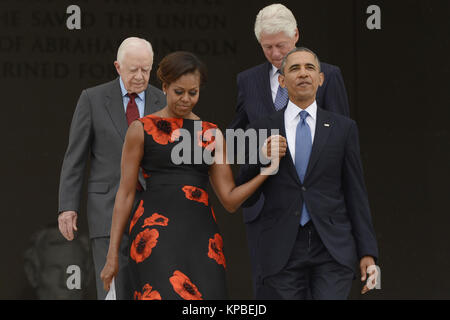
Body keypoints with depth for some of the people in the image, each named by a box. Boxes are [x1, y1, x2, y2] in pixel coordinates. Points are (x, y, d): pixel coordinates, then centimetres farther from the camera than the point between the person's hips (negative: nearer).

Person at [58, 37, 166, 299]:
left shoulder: (164, 103, 6)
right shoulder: (93, 98, 0)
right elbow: (75, 157, 0)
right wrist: (67, 207, -7)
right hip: (109, 209, -2)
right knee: (114, 291, -9)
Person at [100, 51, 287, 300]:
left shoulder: (212, 135, 16)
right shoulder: (141, 129, 7)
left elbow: (230, 199, 12)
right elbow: (125, 193, 7)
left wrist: (270, 167, -1)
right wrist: (112, 255, 4)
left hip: (200, 234, 3)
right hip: (156, 232, -3)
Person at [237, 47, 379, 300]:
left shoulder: (343, 128, 10)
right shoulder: (262, 130, 9)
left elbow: (356, 193, 8)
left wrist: (367, 252, 2)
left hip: (332, 250, 0)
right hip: (281, 251, 1)